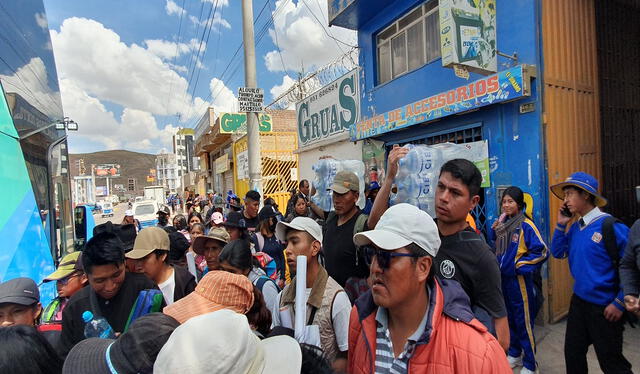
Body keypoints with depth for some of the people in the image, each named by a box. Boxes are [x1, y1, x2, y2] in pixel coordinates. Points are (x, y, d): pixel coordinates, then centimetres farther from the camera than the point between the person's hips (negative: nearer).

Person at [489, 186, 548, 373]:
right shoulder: (503, 223, 5)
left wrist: (520, 265, -14)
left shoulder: (526, 225, -14)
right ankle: (514, 354, 36)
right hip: (503, 278, 6)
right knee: (509, 318, 19)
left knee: (524, 322, 5)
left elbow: (541, 251, -16)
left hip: (519, 279, -6)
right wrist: (494, 229, -1)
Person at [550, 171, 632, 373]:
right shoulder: (575, 227, 3)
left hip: (605, 307, -6)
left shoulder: (610, 226, -18)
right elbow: (558, 253, 8)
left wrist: (620, 303, -16)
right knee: (573, 353, 18)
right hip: (579, 301, 7)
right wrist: (561, 225, -2)